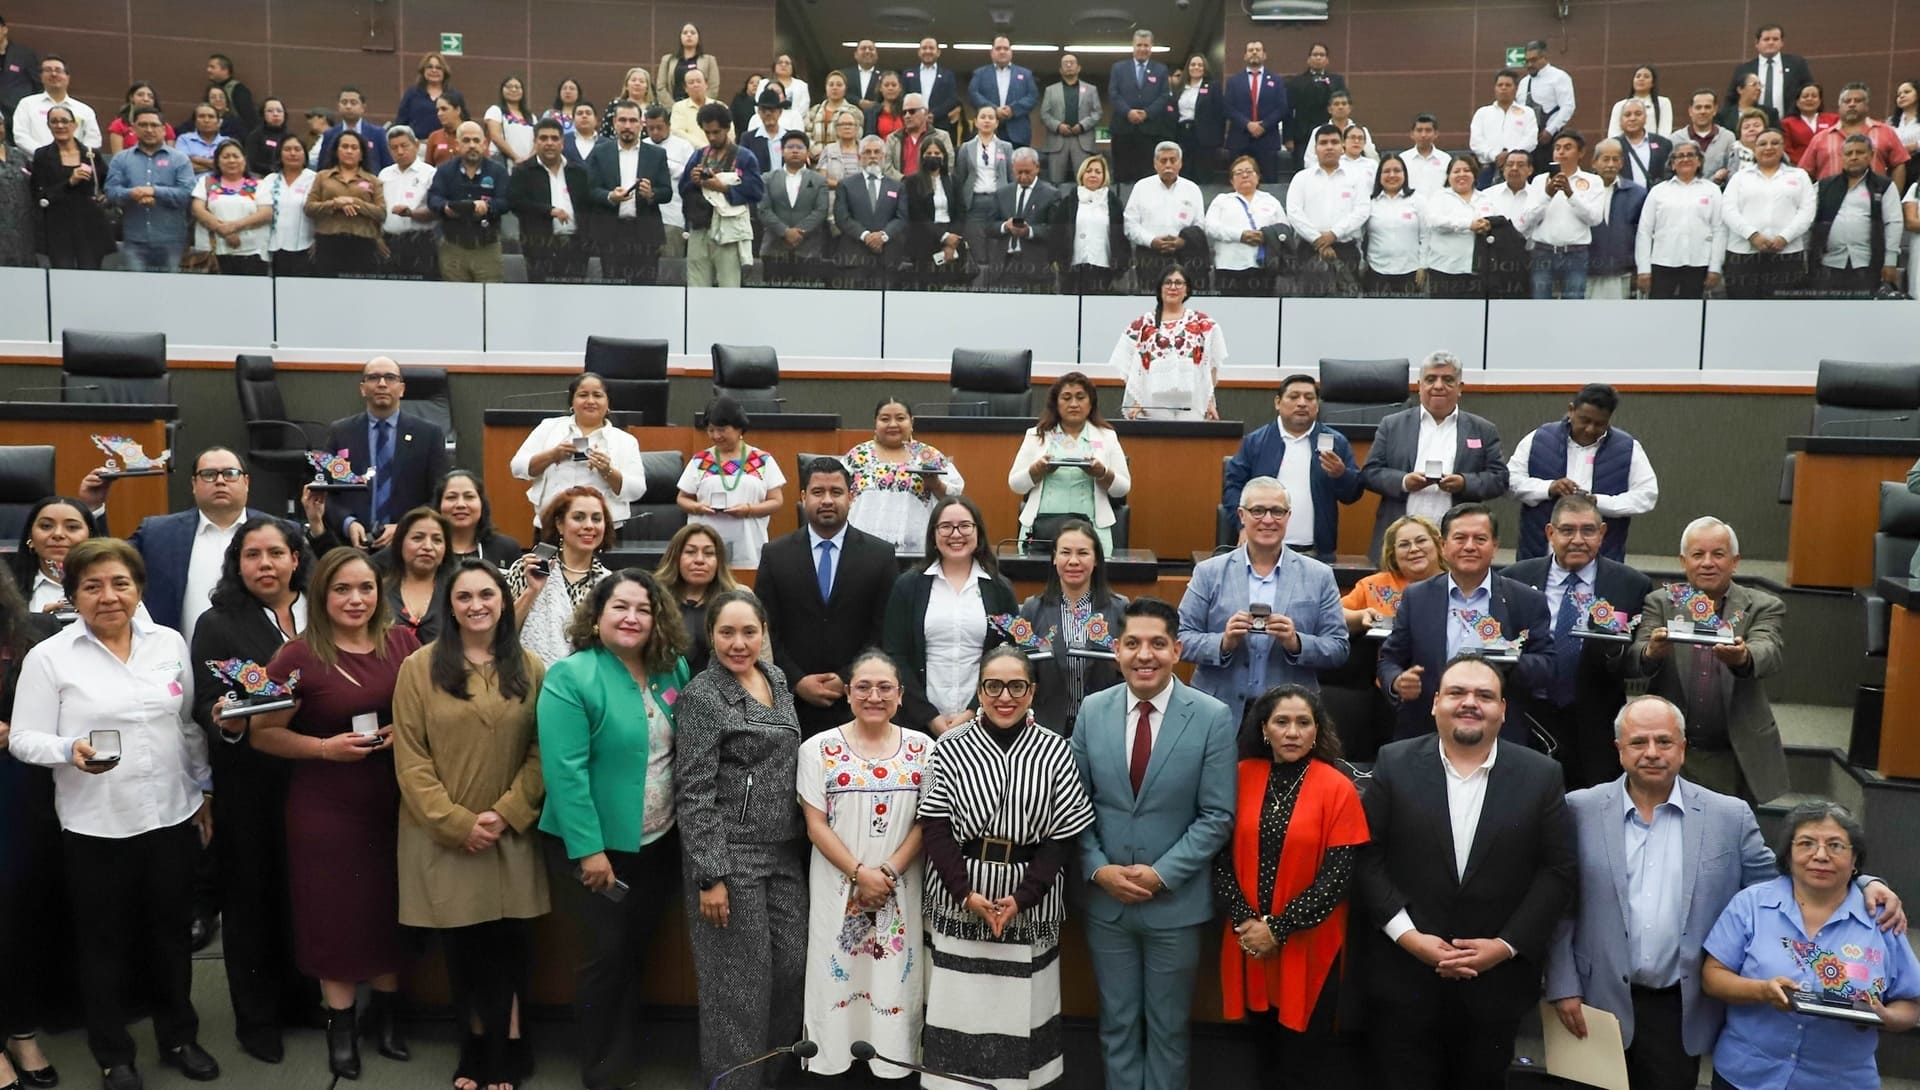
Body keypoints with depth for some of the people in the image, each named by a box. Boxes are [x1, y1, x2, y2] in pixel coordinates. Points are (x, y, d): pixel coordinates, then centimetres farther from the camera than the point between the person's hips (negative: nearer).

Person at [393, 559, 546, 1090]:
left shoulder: (531, 668, 2)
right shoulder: (420, 667, -3)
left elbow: (542, 751, 1)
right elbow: (410, 759, -5)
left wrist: (507, 813, -11)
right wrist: (457, 822, -11)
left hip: (511, 834, 1)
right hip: (441, 835, -1)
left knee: (509, 943, 2)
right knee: (462, 946, 8)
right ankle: (479, 1046, 26)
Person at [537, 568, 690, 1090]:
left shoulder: (673, 671, 2)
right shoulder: (571, 676, -15)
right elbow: (565, 768, -20)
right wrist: (588, 848, -22)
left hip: (659, 844, 5)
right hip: (595, 846, -5)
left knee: (637, 949, 15)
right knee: (606, 951, 3)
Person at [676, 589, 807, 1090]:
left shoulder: (777, 679, 9)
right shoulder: (701, 696, -11)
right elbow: (693, 794, -14)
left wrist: (803, 845, 15)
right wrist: (709, 875, -18)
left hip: (786, 852, 7)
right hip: (730, 854, -6)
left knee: (791, 966, 10)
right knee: (740, 978, 1)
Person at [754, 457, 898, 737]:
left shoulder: (881, 555, 2)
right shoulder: (775, 555, 5)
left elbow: (886, 632, 0)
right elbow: (766, 631, 3)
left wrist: (848, 680, -8)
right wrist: (797, 681, -7)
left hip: (857, 705, 0)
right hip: (791, 700, 1)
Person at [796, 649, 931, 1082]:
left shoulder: (921, 748, 2)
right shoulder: (820, 749, -2)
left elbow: (926, 821, 1)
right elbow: (816, 825, -4)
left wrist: (889, 872, -11)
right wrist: (859, 873, -13)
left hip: (900, 889, 1)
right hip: (838, 888, -1)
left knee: (894, 980, 5)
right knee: (837, 976, 4)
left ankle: (892, 1062, 19)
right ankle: (832, 1061, 19)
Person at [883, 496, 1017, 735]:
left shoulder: (1000, 589, 6)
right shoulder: (908, 585, 4)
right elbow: (896, 657, 0)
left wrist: (974, 713, -9)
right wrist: (928, 716, -9)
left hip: (982, 722, 0)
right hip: (919, 722, 0)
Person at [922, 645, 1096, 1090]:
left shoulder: (1055, 751, -2)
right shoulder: (950, 748, -2)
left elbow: (1065, 834, -3)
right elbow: (935, 826, -3)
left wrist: (1023, 896, -12)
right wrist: (965, 892, -13)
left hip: (1031, 902, 0)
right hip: (958, 899, 0)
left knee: (1020, 1005, 7)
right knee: (958, 1003, 6)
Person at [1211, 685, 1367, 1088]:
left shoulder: (1337, 789, -8)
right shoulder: (1241, 777, -1)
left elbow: (1336, 877, -11)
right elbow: (1220, 858, 0)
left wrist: (1279, 930, -14)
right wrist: (1245, 922, -12)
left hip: (1308, 946, -3)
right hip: (1248, 943, 3)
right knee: (1266, 1050, 17)